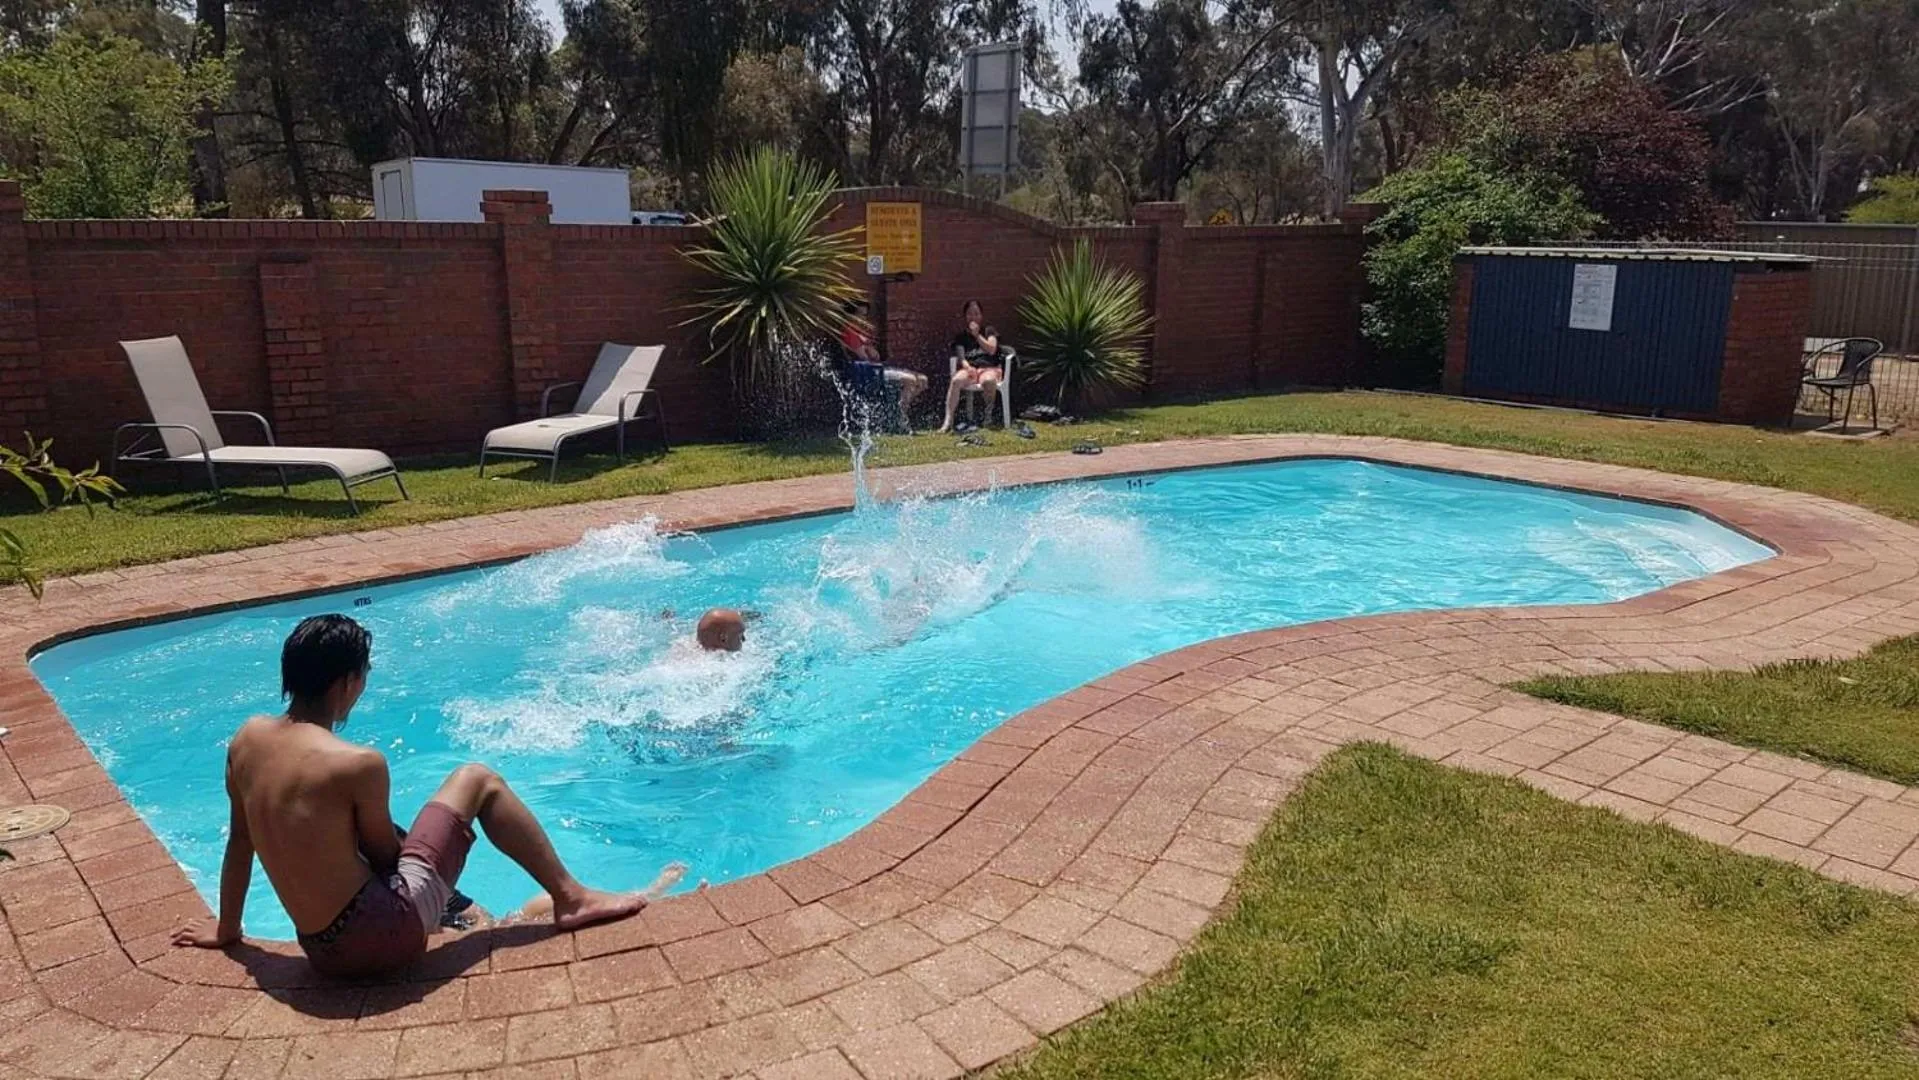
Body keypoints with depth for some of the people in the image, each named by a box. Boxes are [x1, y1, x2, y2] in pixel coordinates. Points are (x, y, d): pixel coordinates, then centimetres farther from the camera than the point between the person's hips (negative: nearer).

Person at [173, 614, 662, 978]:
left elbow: (239, 838, 13)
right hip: (385, 933, -7)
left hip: (323, 951, 8)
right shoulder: (358, 763, -20)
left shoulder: (247, 739, 1)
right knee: (478, 779, 5)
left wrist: (226, 928, 26)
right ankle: (571, 897, 11)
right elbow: (385, 856, -7)